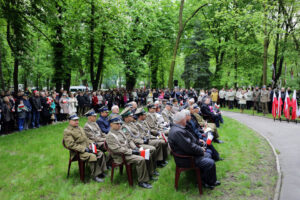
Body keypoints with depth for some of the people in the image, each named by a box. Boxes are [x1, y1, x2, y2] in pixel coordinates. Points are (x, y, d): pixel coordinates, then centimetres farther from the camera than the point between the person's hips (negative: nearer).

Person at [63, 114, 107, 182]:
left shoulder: (80, 128, 18)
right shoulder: (67, 131, -10)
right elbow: (71, 145, -18)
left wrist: (92, 143, 5)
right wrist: (84, 149, -22)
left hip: (87, 148, 8)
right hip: (78, 152, -8)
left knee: (100, 153, -7)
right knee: (92, 156, -28)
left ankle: (101, 171, 2)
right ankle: (95, 175, -14)